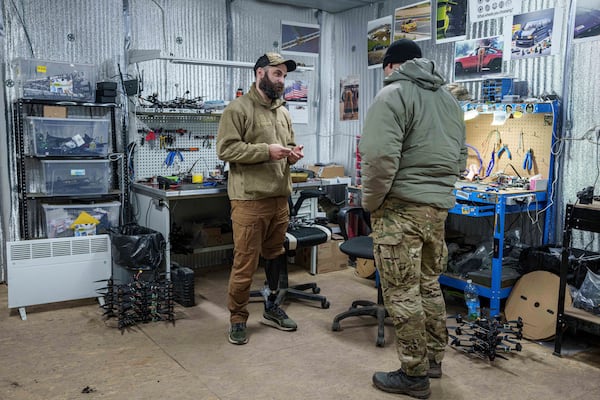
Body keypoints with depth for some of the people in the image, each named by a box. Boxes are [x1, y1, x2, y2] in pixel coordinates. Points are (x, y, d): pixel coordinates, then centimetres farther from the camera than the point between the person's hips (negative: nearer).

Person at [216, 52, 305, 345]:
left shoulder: (282, 112, 17)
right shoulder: (238, 109, -6)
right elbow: (226, 149, -14)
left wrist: (293, 154, 2)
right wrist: (266, 150, -20)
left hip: (280, 198, 7)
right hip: (249, 199, -7)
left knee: (275, 256, 17)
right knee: (245, 263, -1)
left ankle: (271, 307, 34)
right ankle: (237, 318, 15)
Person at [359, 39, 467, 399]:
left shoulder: (393, 95, -8)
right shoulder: (449, 98, 16)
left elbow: (381, 157, -20)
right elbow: (461, 156, 18)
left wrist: (371, 202, -7)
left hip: (401, 207, -8)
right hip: (439, 207, 8)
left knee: (403, 293, 1)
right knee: (430, 285, 18)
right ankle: (434, 359, 31)